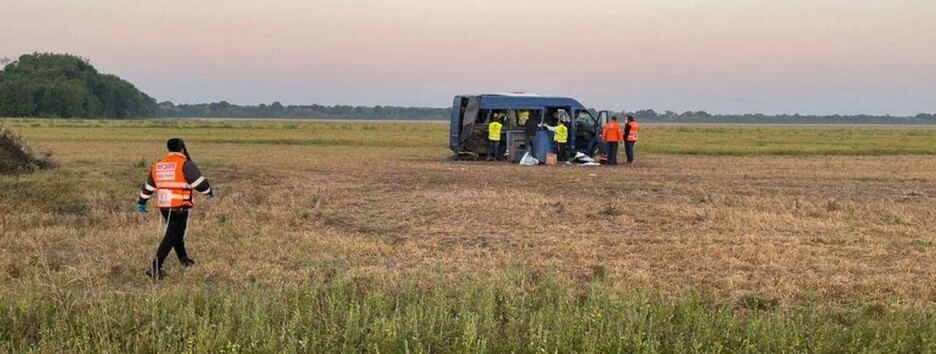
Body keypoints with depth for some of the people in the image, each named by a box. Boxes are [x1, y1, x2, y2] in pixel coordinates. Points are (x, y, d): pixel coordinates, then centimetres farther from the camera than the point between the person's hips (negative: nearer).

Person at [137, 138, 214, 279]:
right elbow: (199, 182, -13)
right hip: (179, 207, -7)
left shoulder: (158, 165, 12)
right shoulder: (185, 164, -9)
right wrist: (209, 191, 7)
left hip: (163, 206, 7)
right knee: (171, 237, -5)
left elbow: (148, 186, 22)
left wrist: (141, 202, 34)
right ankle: (155, 268, -12)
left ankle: (184, 260, 35)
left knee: (177, 232, 24)